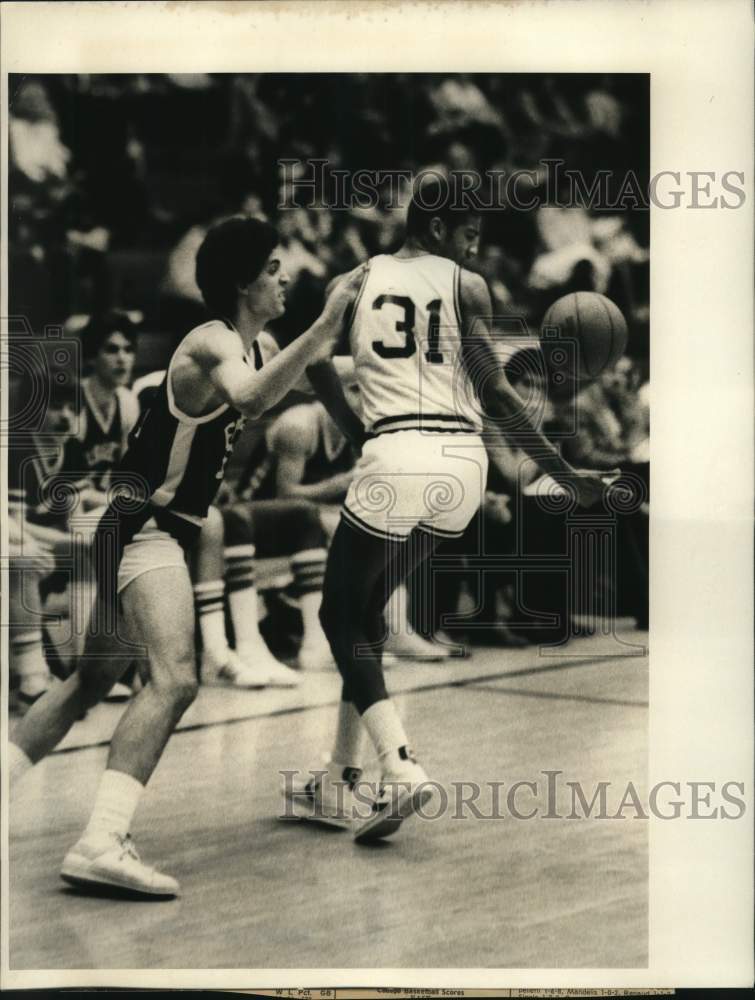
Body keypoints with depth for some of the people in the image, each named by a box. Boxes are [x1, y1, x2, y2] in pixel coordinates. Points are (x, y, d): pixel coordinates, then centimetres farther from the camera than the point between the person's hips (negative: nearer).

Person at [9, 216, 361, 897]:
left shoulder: (250, 348, 14)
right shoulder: (215, 342, -15)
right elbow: (250, 398, -38)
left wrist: (322, 357, 16)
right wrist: (322, 328, -41)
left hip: (160, 529, 11)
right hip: (143, 526, -11)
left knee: (94, 681, 19)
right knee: (174, 680, -24)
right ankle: (102, 844, -31)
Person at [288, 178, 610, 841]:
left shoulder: (358, 281, 10)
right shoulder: (467, 286, 5)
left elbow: (314, 364, 17)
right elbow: (496, 395, -3)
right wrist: (566, 475, 1)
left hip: (396, 456, -2)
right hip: (464, 462, 2)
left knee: (342, 617, 10)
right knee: (368, 609, 18)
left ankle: (400, 767, -11)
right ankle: (339, 783, 22)